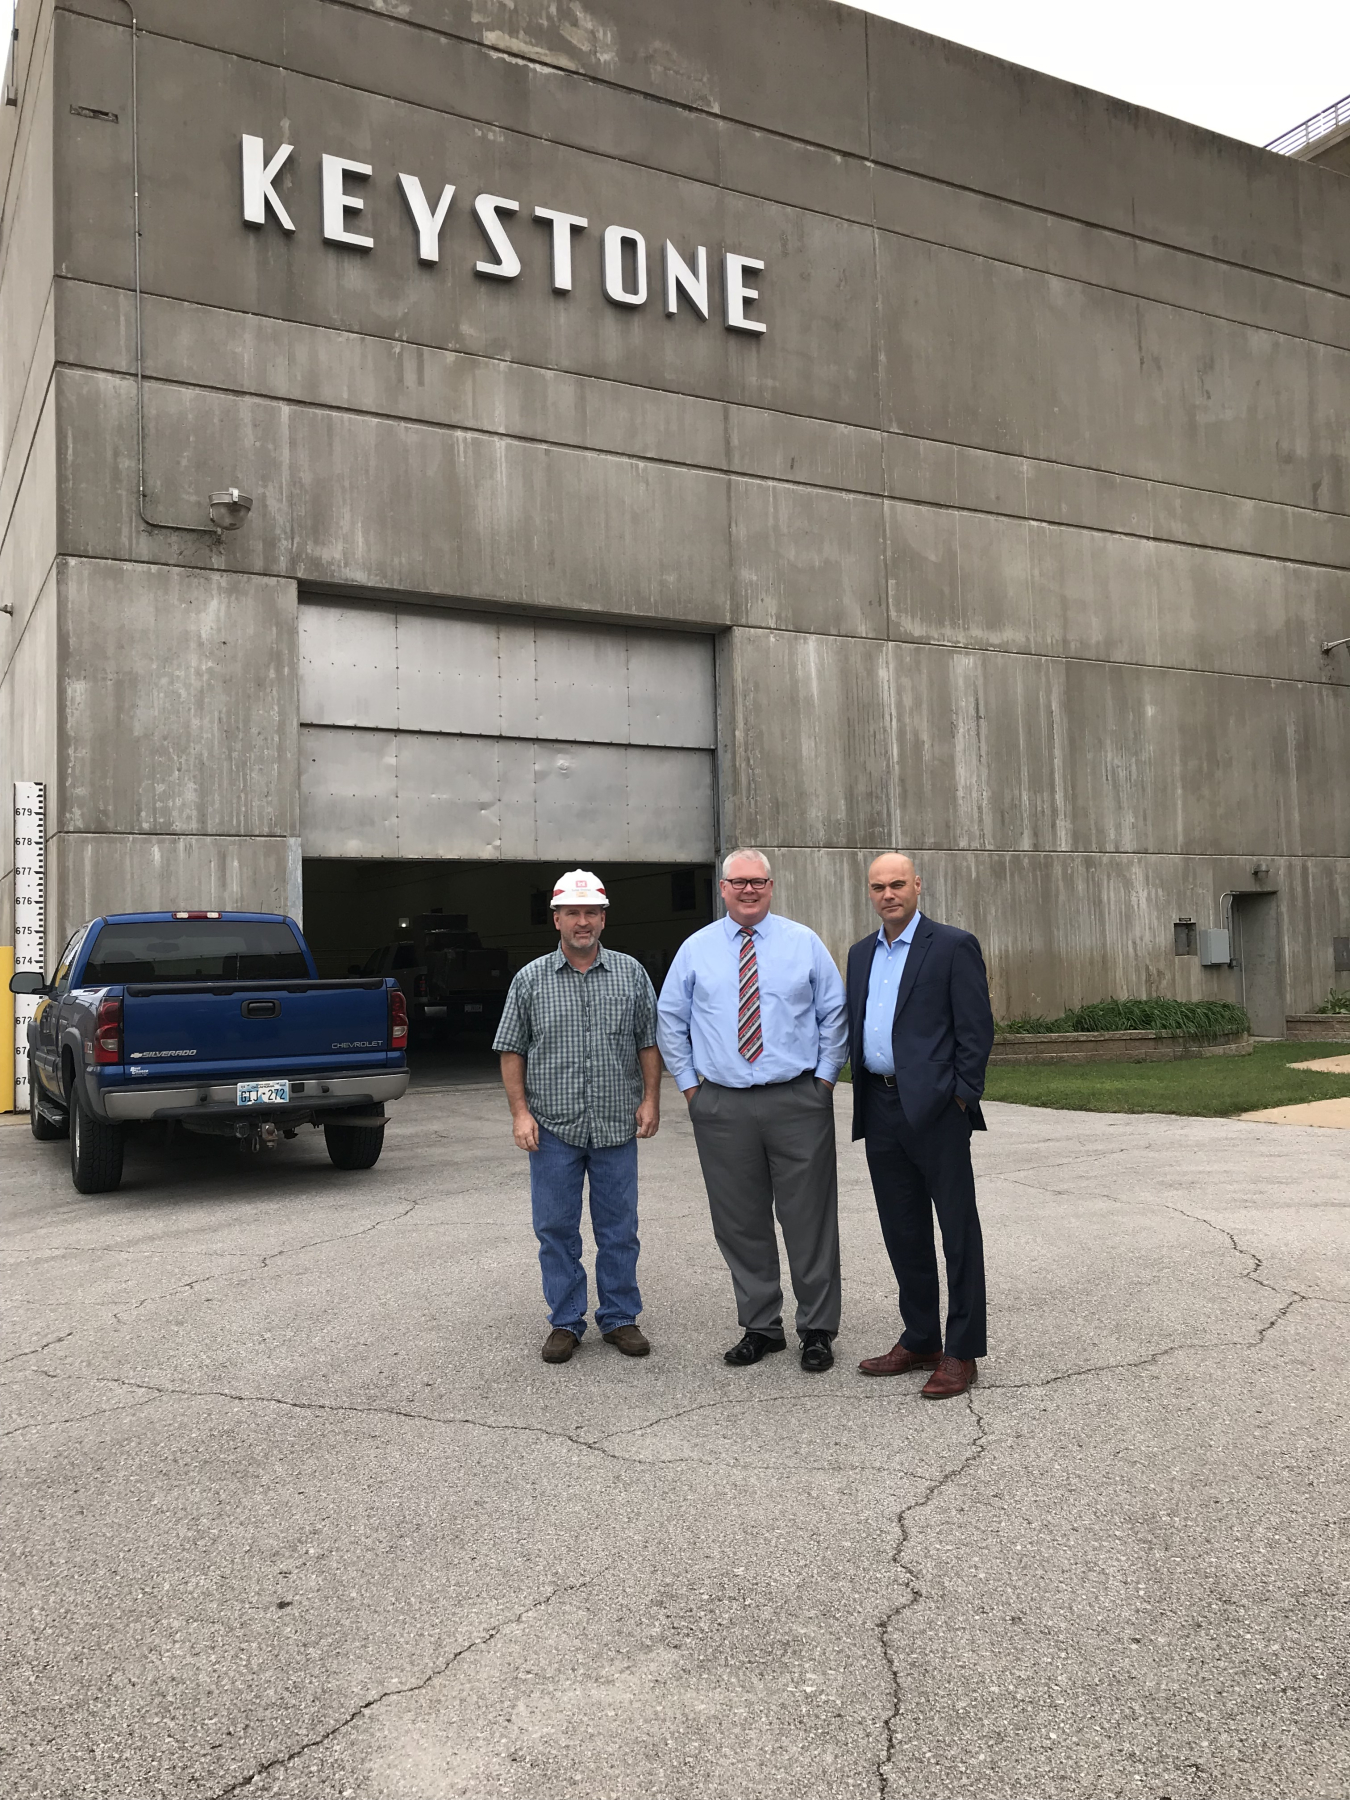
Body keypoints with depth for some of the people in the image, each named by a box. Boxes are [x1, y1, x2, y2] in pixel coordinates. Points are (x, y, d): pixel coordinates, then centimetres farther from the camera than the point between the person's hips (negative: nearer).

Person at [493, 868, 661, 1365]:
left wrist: (650, 1099, -1)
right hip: (553, 1127, 0)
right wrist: (520, 1111, -4)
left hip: (617, 1127, 1)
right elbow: (511, 1050, 4)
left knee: (619, 1229, 7)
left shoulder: (631, 973, 5)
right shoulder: (531, 979, 3)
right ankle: (565, 1323, 19)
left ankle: (619, 1318, 21)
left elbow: (649, 1043, 8)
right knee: (556, 1230, 6)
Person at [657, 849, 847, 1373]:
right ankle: (760, 1327, 22)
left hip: (798, 1101, -1)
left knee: (809, 1220, 3)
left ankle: (817, 1330, 16)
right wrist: (689, 1084, 6)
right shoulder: (696, 949, 6)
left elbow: (834, 1014, 7)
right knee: (740, 1224, 8)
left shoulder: (803, 943, 5)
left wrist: (824, 1077, 0)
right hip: (721, 1107, 1)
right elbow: (669, 1021, 12)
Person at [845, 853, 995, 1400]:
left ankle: (960, 1353, 8)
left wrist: (961, 1098, -13)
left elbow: (976, 1027, -7)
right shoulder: (861, 953, 16)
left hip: (935, 1108, -6)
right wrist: (863, 1097, 10)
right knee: (903, 1232, 13)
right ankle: (920, 1340, 25)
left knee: (958, 1230, 1)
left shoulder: (953, 945, -3)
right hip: (881, 1111, 7)